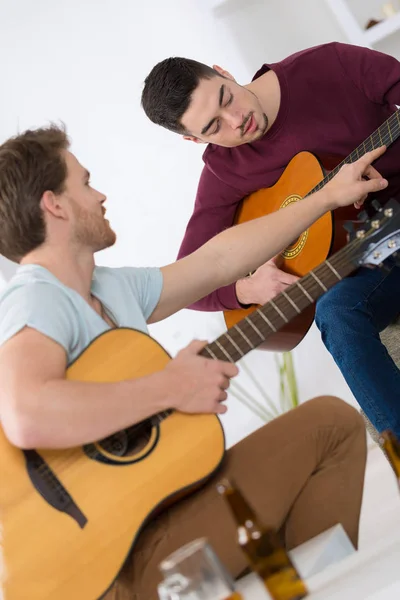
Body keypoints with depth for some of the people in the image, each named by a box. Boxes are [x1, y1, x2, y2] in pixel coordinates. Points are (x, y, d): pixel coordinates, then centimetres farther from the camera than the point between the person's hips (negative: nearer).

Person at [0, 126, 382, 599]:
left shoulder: (115, 288, 10)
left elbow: (220, 261, 17)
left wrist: (330, 196, 22)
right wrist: (170, 388, -26)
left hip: (170, 501, 10)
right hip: (125, 549, -9)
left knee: (333, 419, 10)